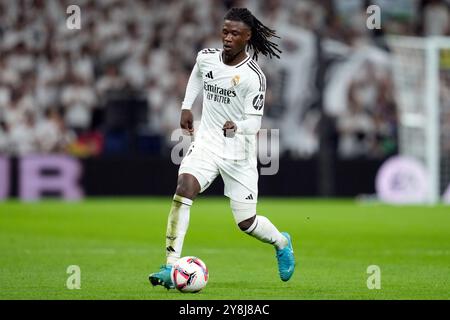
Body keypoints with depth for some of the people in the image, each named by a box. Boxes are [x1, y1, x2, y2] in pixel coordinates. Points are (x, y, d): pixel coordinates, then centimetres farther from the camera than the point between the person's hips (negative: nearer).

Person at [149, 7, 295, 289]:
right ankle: (171, 268, -25)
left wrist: (236, 126, -39)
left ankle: (281, 242, 40)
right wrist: (187, 106, 19)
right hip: (207, 142, 3)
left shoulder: (253, 76, -18)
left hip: (239, 152, -3)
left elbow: (254, 122, -19)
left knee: (246, 222, 3)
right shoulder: (206, 57, -3)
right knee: (184, 189, -24)